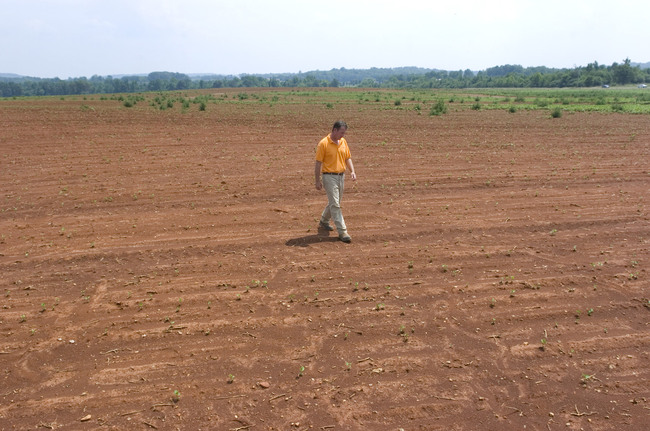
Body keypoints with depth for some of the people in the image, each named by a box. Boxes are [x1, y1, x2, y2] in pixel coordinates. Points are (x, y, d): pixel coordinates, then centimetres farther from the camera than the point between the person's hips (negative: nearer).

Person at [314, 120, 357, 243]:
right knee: (335, 204, -8)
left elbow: (348, 158, 15)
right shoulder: (323, 143, -12)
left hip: (341, 176, 7)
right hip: (329, 177, -7)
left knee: (334, 202, 17)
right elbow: (318, 163, -10)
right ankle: (342, 231, -7)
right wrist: (318, 181, -11)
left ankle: (323, 222, 38)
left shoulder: (343, 141, 8)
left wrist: (352, 171, -1)